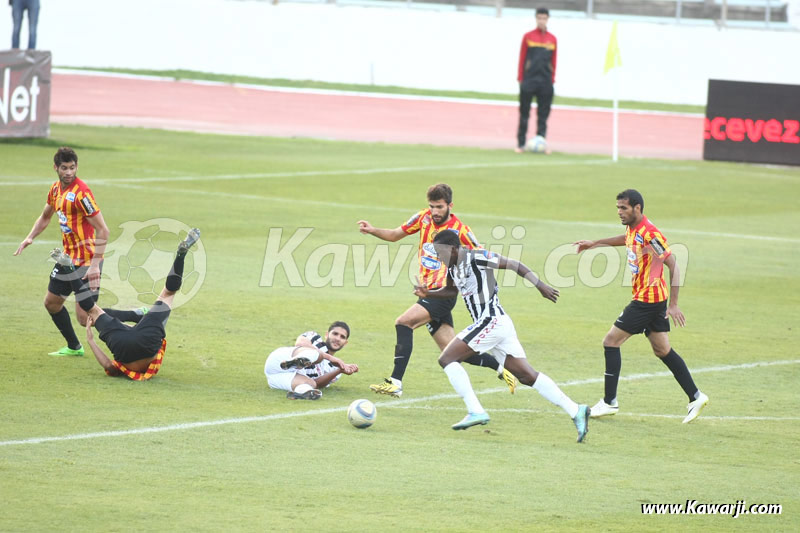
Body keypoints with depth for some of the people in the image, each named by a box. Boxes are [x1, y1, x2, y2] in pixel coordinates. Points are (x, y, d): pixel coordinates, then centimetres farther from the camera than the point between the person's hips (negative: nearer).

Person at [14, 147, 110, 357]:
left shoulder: (81, 192, -20)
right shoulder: (56, 189, 7)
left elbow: (103, 230, -22)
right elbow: (45, 217, 27)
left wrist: (95, 265, -26)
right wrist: (30, 237, 10)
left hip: (87, 261, -9)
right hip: (69, 258, 9)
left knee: (85, 318, -14)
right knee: (51, 302, 20)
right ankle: (73, 347, 37)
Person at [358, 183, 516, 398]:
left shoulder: (460, 231, -11)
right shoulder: (424, 218, 6)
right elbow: (394, 235, 14)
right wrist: (372, 230, -3)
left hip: (443, 293, -7)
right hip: (428, 292, 7)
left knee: (403, 323, -23)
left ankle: (396, 382, -26)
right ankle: (501, 368, 23)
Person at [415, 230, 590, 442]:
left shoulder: (476, 258, -12)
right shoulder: (453, 267, 15)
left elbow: (513, 264, -11)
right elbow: (451, 290, 35)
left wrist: (541, 286, -13)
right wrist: (428, 293, 16)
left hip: (491, 321, -9)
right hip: (494, 324, 9)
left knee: (447, 359, -8)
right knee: (527, 376, 5)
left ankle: (476, 412, -12)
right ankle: (575, 410, 1)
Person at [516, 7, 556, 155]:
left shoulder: (552, 39, 8)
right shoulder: (528, 37, 2)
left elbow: (553, 61, 10)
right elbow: (522, 58, 2)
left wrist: (552, 80, 5)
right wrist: (520, 79, -2)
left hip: (545, 81, 2)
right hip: (529, 80, -2)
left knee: (543, 115, 1)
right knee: (524, 114, 0)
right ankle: (521, 144, 5)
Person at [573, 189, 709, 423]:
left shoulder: (650, 234, -21)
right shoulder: (633, 229, 6)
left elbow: (674, 266, -21)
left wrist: (673, 305, -23)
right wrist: (595, 243, 35)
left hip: (647, 300, -9)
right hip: (655, 299, 9)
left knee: (611, 341, -4)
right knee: (663, 350, 12)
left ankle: (609, 402, 0)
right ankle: (695, 397, 13)